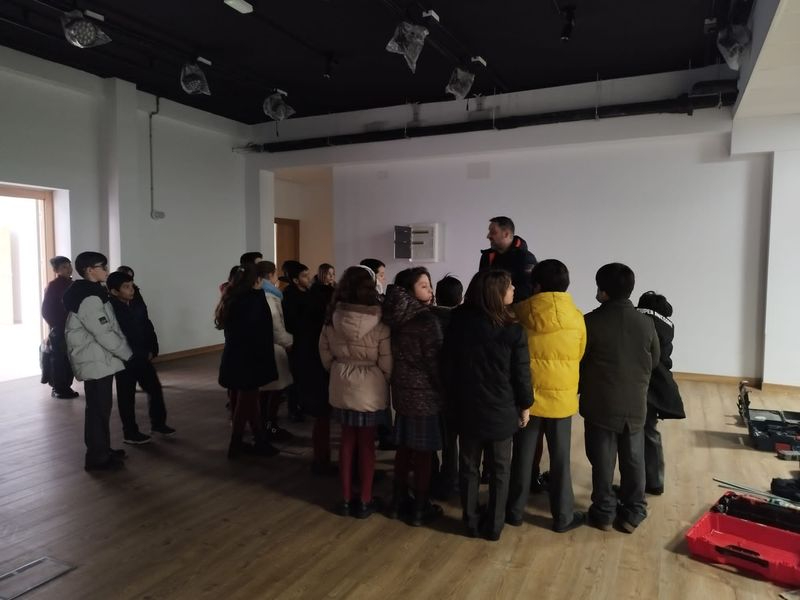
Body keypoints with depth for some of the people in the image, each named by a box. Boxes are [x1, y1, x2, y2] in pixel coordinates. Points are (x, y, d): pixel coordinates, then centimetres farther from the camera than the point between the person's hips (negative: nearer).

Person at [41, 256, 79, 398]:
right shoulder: (52, 286, -7)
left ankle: (66, 387, 17)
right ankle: (58, 389, 6)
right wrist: (56, 325, -10)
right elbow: (45, 310, -10)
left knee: (70, 359, 8)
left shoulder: (72, 285, 11)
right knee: (58, 359, -2)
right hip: (58, 330, -6)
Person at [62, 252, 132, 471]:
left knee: (101, 408, 16)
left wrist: (124, 350, 10)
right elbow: (104, 334, -21)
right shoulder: (89, 298, -19)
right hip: (95, 362, -10)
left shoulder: (92, 294, 13)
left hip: (100, 360, 10)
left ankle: (103, 450, 27)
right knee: (98, 409, -2)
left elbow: (109, 328, 17)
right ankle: (97, 458, 7)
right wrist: (128, 353, -11)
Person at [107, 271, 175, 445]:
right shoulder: (111, 309, -16)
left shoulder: (138, 304, 4)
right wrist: (143, 354, -15)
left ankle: (158, 423, 28)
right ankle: (130, 432, 18)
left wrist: (152, 350, 1)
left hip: (143, 357, 6)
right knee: (127, 396, 6)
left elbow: (148, 327, 10)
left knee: (155, 389, 12)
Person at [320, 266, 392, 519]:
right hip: (370, 388, -3)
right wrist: (388, 381, 6)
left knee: (347, 440, 16)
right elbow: (386, 362, -13)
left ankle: (346, 499, 26)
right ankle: (365, 501, 23)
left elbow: (324, 352, 3)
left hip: (341, 385, 3)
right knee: (367, 443, 11)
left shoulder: (333, 317, -8)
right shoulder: (379, 321, -18)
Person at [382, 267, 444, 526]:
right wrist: (444, 390, -2)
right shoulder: (427, 320, -19)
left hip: (402, 390, 7)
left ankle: (398, 502, 29)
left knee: (404, 449, 17)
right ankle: (420, 509, 18)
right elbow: (435, 361, -16)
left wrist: (398, 382, 14)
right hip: (425, 393, -7)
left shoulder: (395, 316, 2)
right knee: (423, 452, 6)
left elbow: (394, 356, 7)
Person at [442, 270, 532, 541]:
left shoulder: (458, 323, -6)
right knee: (499, 469, 14)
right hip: (502, 410, -2)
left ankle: (472, 523, 27)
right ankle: (494, 526, 24)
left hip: (468, 407, 2)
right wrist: (525, 405, 4)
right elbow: (521, 374, -10)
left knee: (469, 467, 16)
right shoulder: (512, 330, -16)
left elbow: (447, 366, 1)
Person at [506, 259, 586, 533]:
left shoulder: (520, 313, -10)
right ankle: (563, 516, 24)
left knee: (523, 456, 13)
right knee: (560, 459, 13)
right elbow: (580, 357, 6)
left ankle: (515, 510, 26)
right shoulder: (576, 318, -6)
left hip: (527, 396, 0)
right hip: (561, 397, 1)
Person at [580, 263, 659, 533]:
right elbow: (654, 362, 9)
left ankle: (604, 512, 20)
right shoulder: (645, 323, -3)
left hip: (600, 404, -3)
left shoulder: (591, 322, -15)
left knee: (602, 461, 9)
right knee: (633, 460, 15)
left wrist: (579, 392, 10)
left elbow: (577, 363, -7)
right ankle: (633, 513, 25)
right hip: (635, 405, 3)